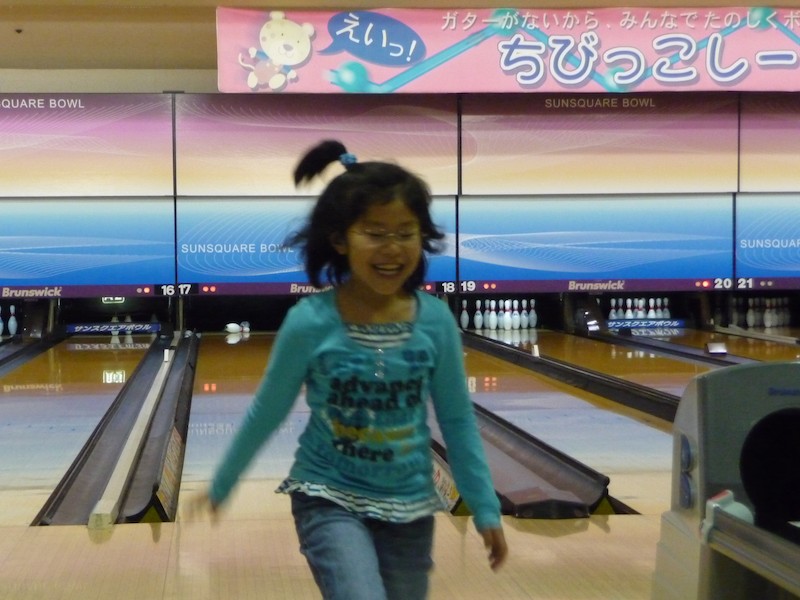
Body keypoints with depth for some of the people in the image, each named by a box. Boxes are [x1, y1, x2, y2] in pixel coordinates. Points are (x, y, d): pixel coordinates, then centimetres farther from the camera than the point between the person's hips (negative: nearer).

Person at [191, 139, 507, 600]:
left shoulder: (435, 321, -10)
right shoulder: (310, 323, -16)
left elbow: (457, 420, 1)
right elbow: (266, 413, -3)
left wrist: (486, 509, 3)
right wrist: (221, 486, 7)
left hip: (409, 507, 3)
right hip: (329, 499, -3)